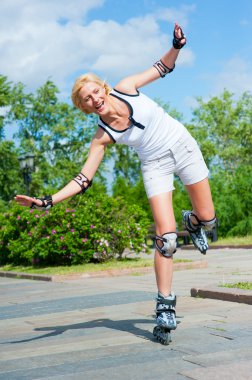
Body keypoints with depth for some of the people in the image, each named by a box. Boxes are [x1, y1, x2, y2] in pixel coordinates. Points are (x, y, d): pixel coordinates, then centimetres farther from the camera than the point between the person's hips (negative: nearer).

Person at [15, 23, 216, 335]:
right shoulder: (102, 136, -16)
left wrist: (177, 45, -18)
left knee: (208, 219, 4)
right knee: (166, 238, -14)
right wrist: (48, 201, -30)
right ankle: (165, 304, -4)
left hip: (183, 147, 2)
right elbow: (83, 179, -19)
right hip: (156, 165, -2)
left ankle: (192, 222, 43)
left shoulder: (125, 88, -13)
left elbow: (163, 67, 2)